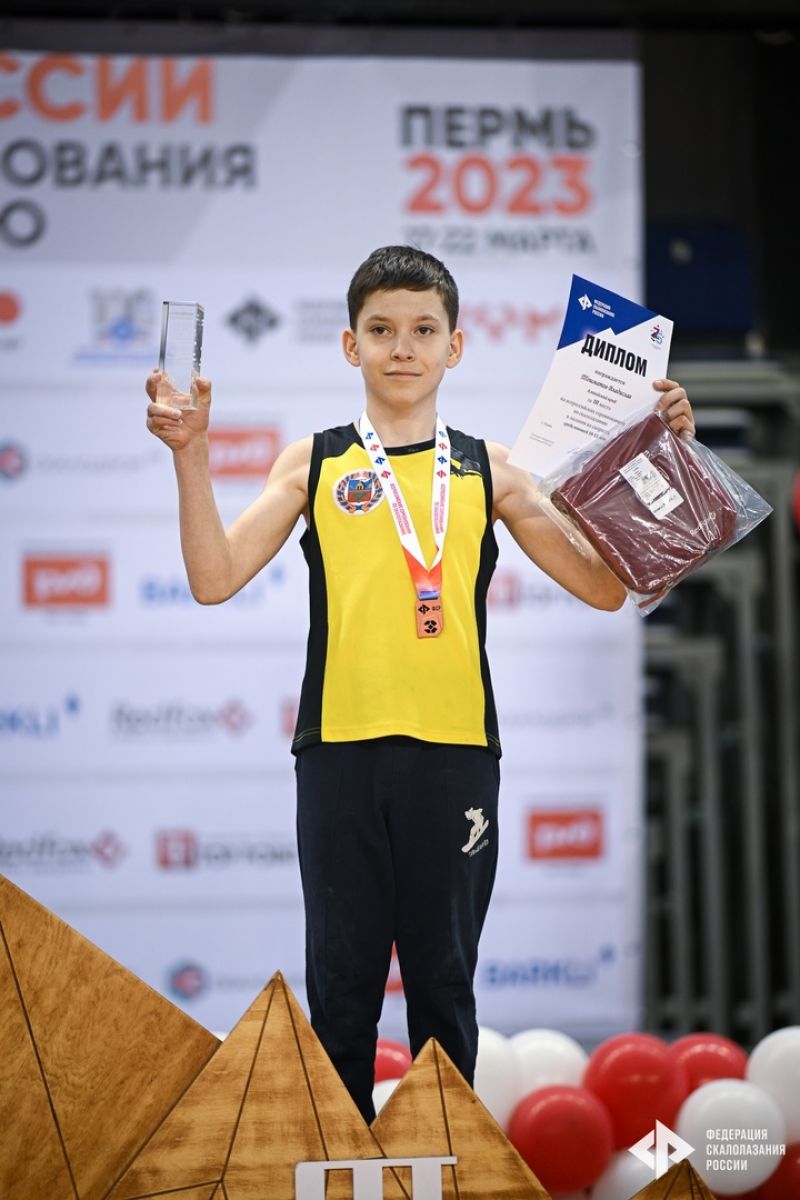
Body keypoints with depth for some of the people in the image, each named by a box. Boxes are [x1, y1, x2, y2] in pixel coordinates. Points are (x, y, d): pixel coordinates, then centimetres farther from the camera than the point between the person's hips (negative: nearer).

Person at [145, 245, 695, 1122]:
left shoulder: (487, 471, 10)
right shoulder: (314, 464, 8)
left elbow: (604, 586, 8)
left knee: (443, 976, 5)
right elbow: (215, 579, -1)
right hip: (339, 749, 0)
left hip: (453, 751, 1)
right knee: (342, 976, 3)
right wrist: (191, 455, -10)